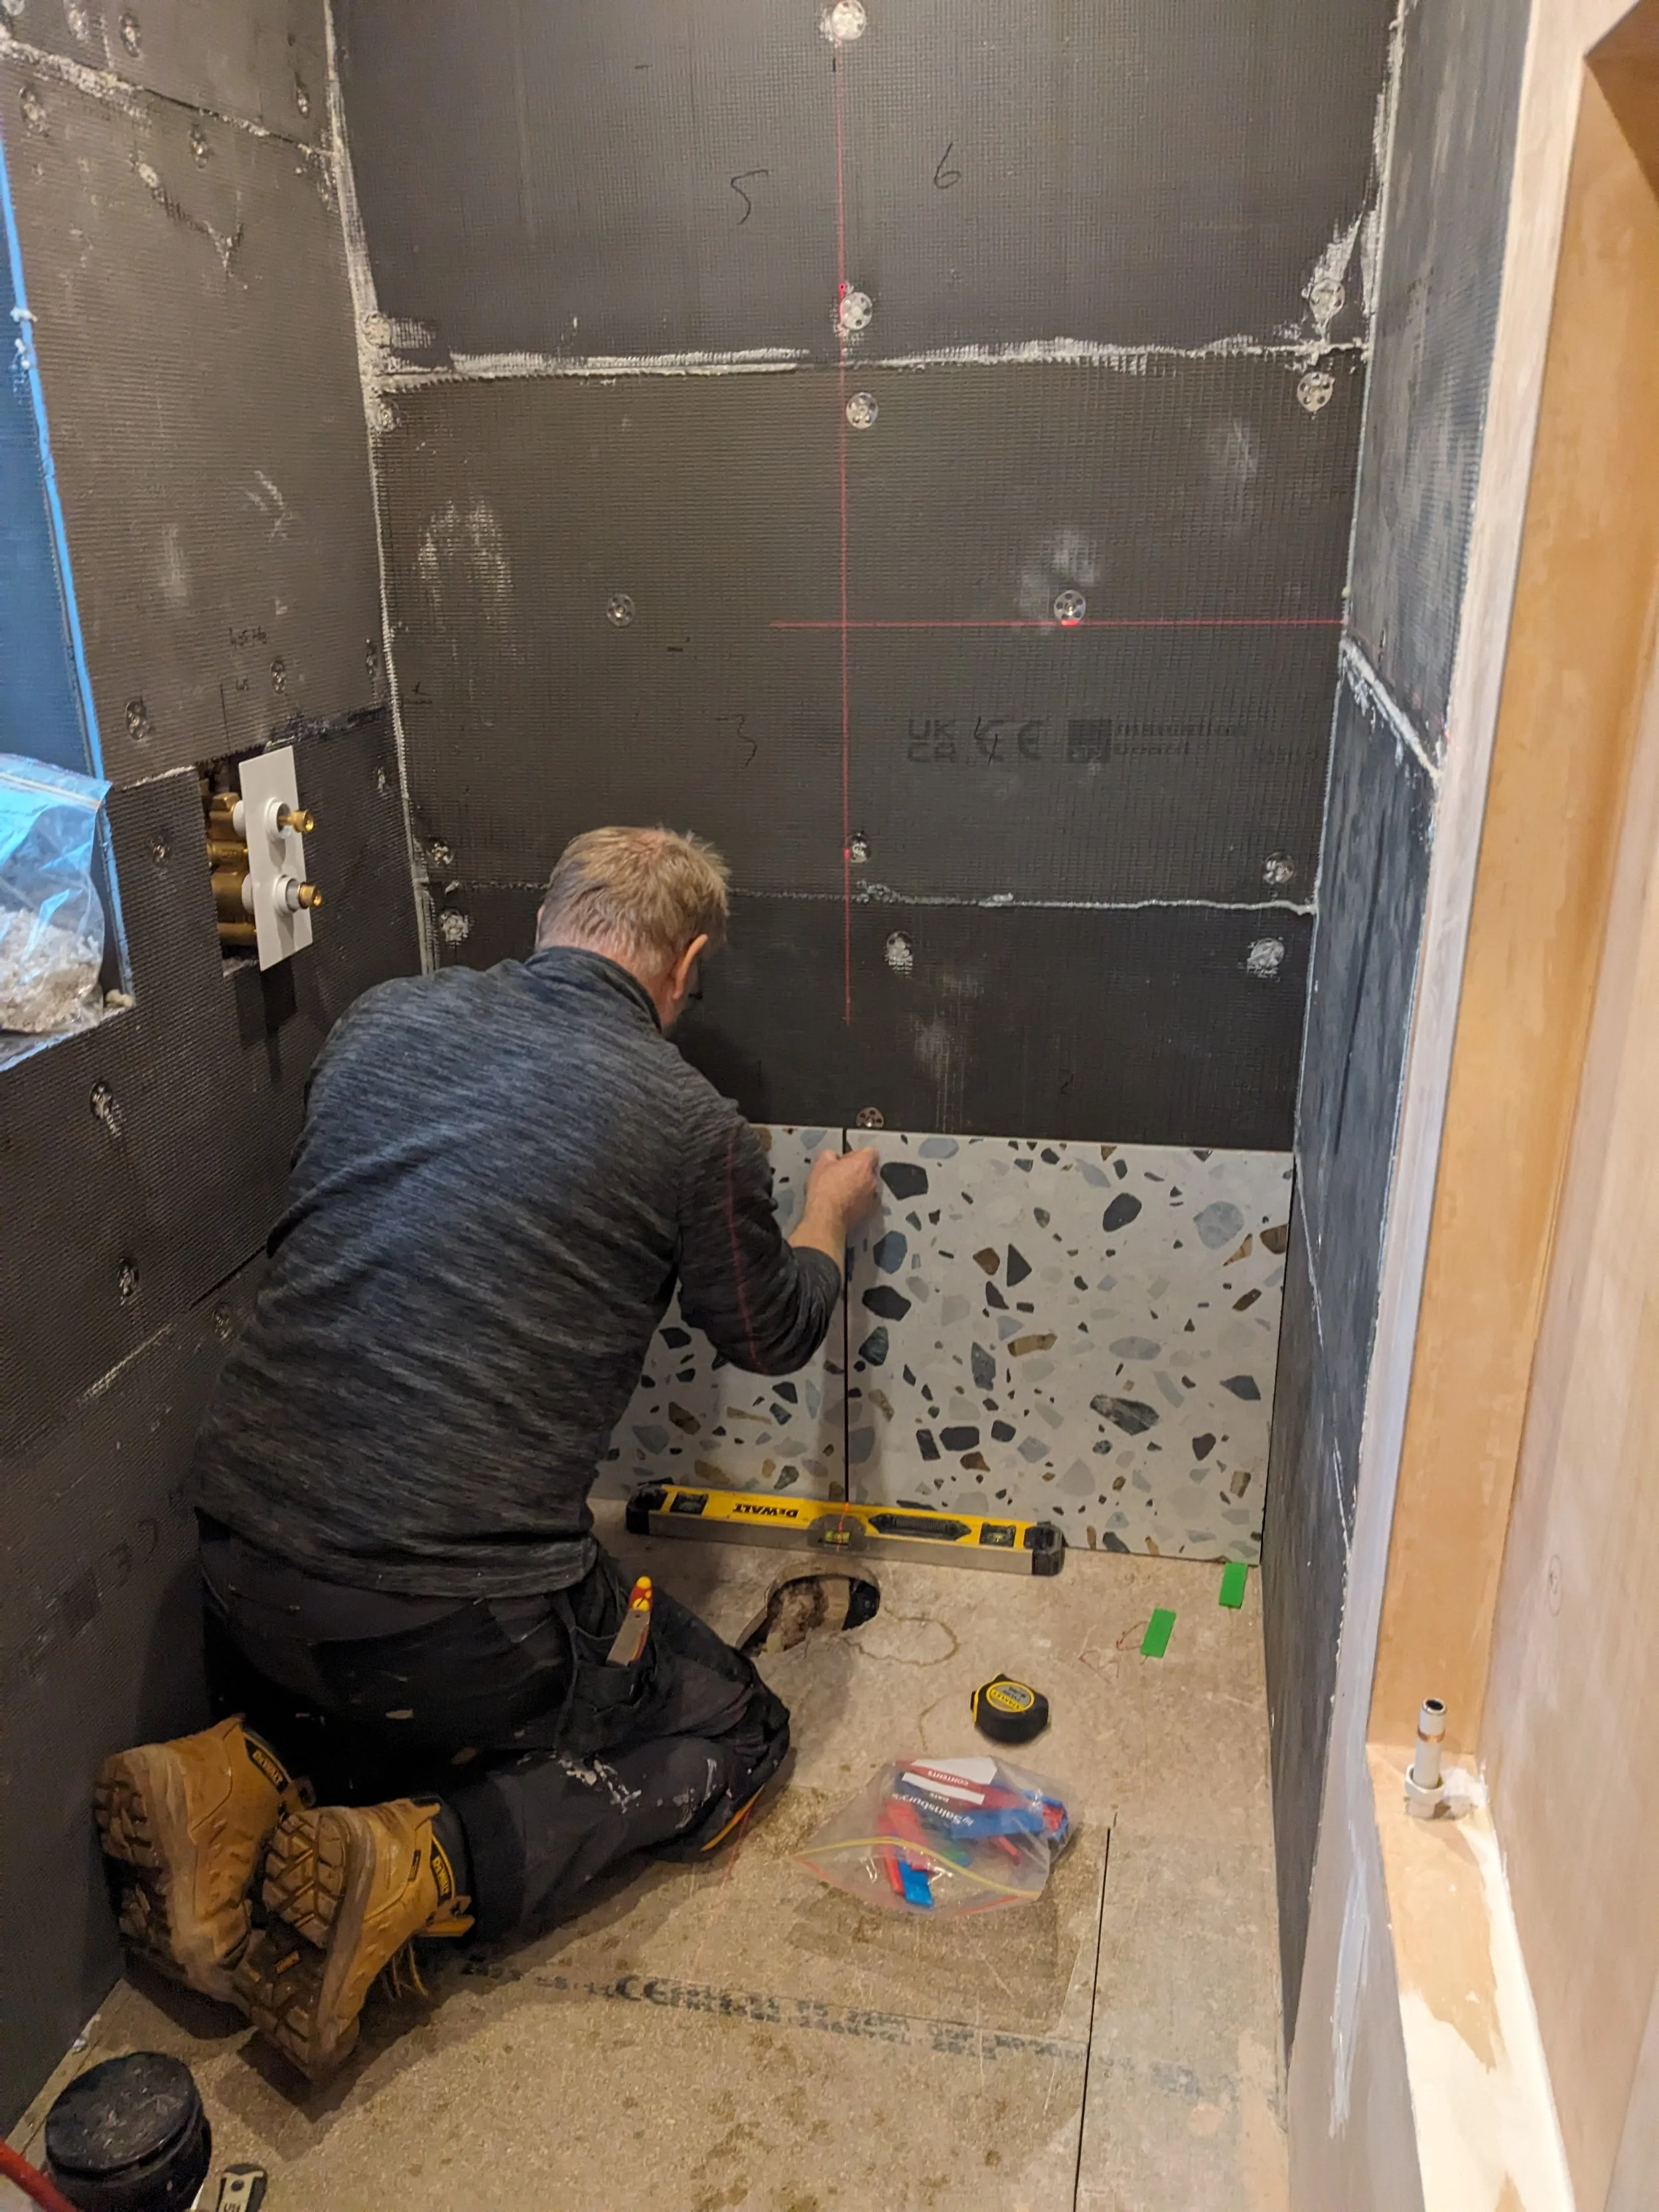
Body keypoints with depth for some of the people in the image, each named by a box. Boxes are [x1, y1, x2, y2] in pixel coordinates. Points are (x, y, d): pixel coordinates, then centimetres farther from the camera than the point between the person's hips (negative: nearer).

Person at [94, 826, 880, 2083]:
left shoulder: (381, 1020, 3)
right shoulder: (691, 1126, -11)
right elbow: (772, 1335, 7)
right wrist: (830, 1216, 27)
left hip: (246, 1567, 7)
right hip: (452, 1622, -6)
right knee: (731, 1734, 16)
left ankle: (244, 1773, 9)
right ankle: (418, 1865, -4)